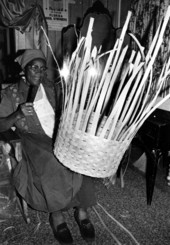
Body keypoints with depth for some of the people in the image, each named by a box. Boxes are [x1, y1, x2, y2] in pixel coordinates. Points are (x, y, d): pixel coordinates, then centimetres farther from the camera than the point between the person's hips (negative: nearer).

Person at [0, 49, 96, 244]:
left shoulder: (52, 88, 11)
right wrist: (18, 114, -18)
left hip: (56, 135, 3)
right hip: (31, 139, -3)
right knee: (51, 165, -32)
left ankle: (82, 211, -7)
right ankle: (56, 215, -8)